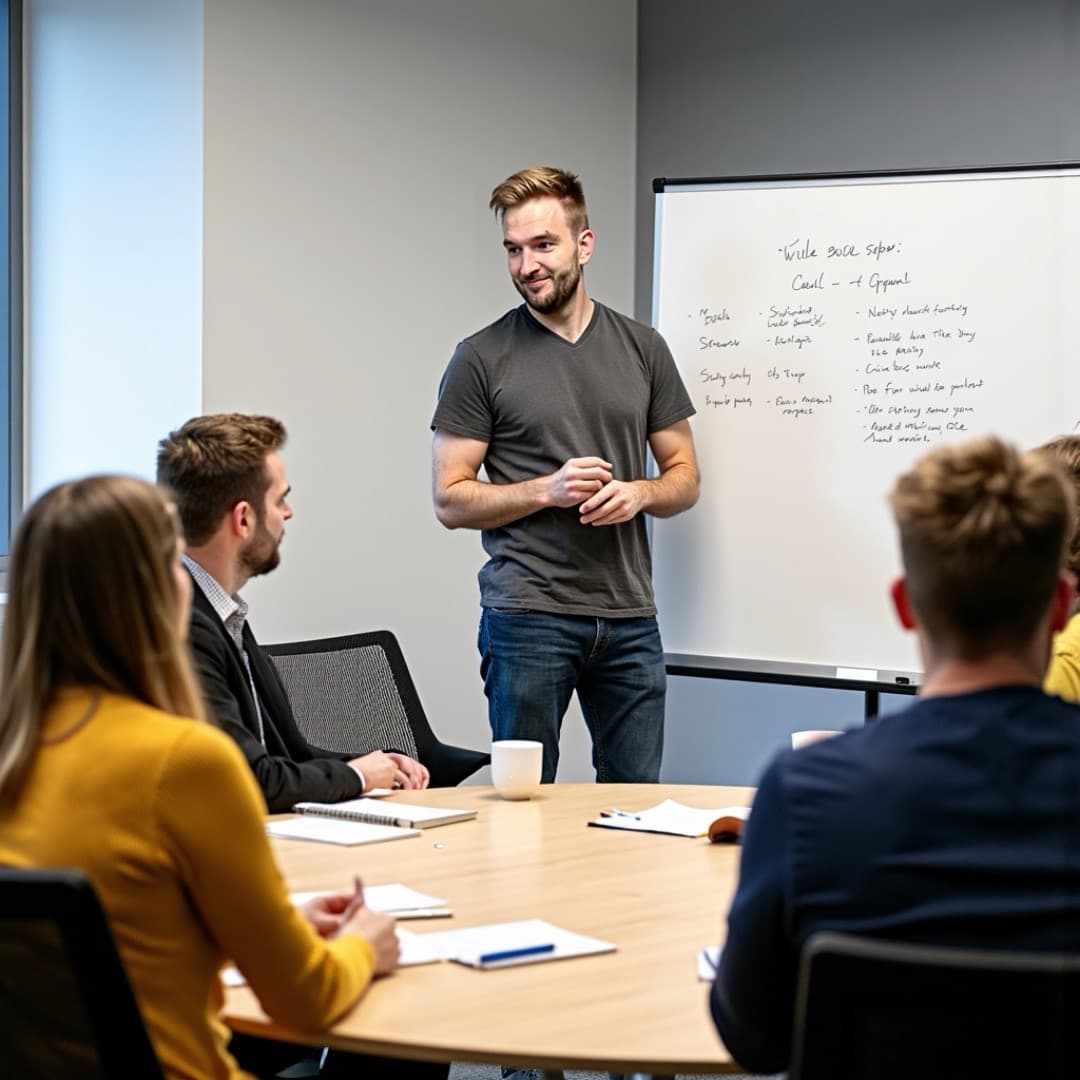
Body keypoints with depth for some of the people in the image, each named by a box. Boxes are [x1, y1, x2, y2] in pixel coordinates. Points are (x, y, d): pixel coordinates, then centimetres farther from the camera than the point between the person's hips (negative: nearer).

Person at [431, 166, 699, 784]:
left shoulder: (643, 349, 9)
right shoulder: (482, 359, 0)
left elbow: (684, 477, 14)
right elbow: (451, 500, -2)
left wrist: (638, 492, -8)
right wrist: (549, 489, -15)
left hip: (630, 617, 3)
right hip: (528, 617, -3)